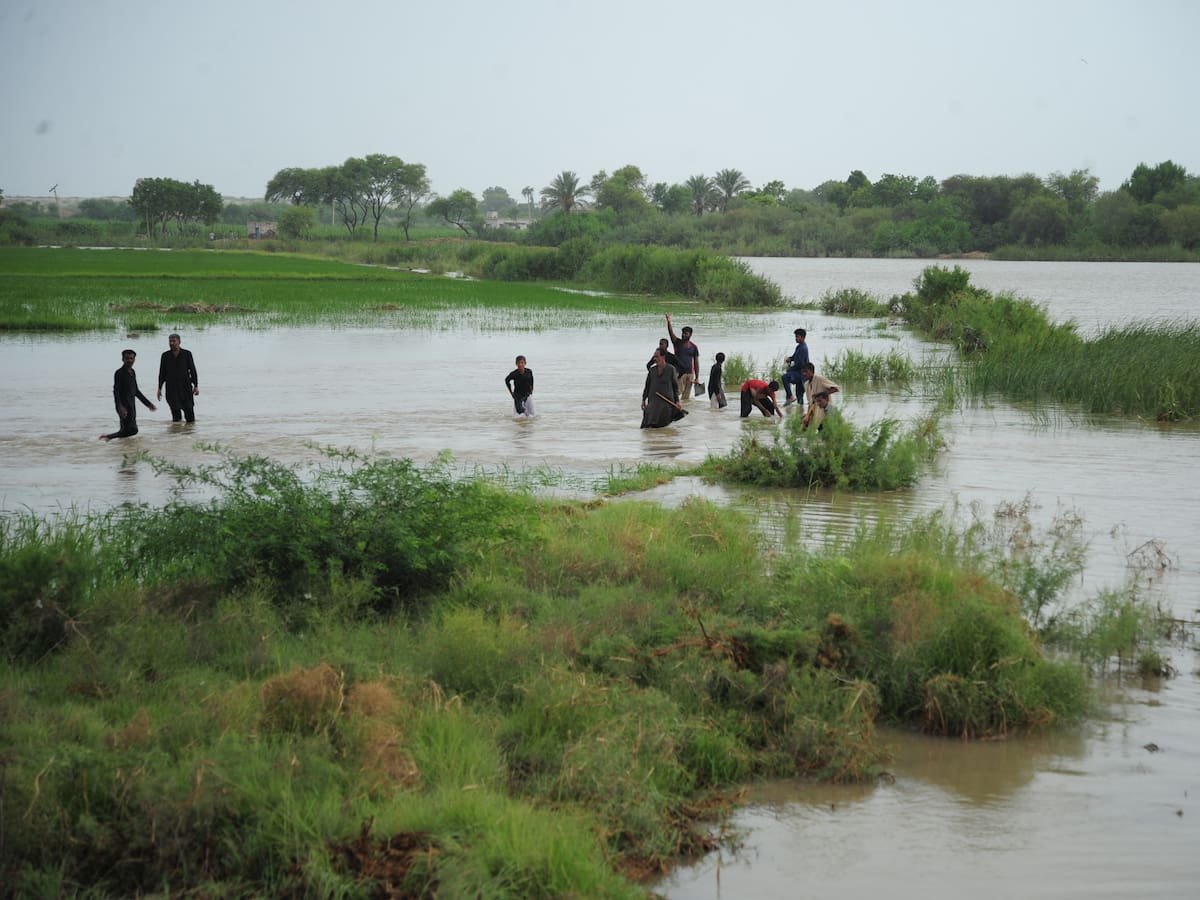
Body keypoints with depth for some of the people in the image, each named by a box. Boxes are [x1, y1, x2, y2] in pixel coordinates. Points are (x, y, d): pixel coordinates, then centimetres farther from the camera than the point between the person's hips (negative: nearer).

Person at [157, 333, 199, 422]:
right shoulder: (165, 355, 6)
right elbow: (162, 373, 9)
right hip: (171, 389, 1)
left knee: (188, 408, -2)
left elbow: (192, 370, 2)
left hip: (185, 387, -1)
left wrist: (196, 386, -4)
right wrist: (159, 388, 5)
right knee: (175, 411, -1)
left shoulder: (187, 354, 1)